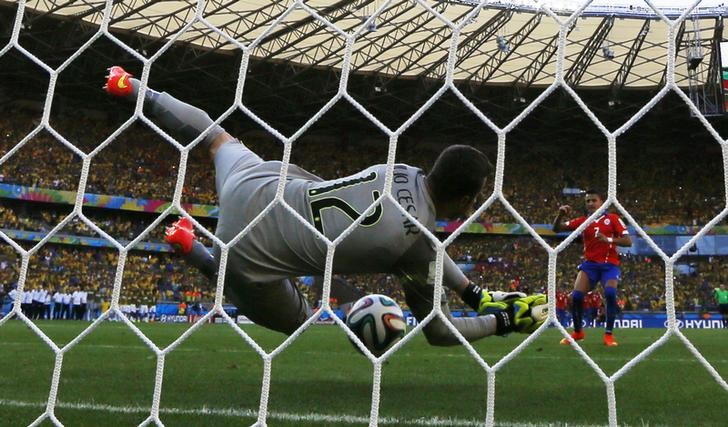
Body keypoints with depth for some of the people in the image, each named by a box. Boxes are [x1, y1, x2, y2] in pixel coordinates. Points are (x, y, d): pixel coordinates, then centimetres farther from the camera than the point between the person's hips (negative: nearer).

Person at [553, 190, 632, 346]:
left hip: (609, 264, -2)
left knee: (610, 293, -27)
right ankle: (577, 332, 10)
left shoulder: (613, 219, -1)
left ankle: (609, 334, -10)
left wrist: (608, 239, -25)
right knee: (576, 295, -14)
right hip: (590, 264, 2)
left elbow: (628, 241, -9)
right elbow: (557, 229, 4)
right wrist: (560, 214, -16)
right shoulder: (582, 221, 6)